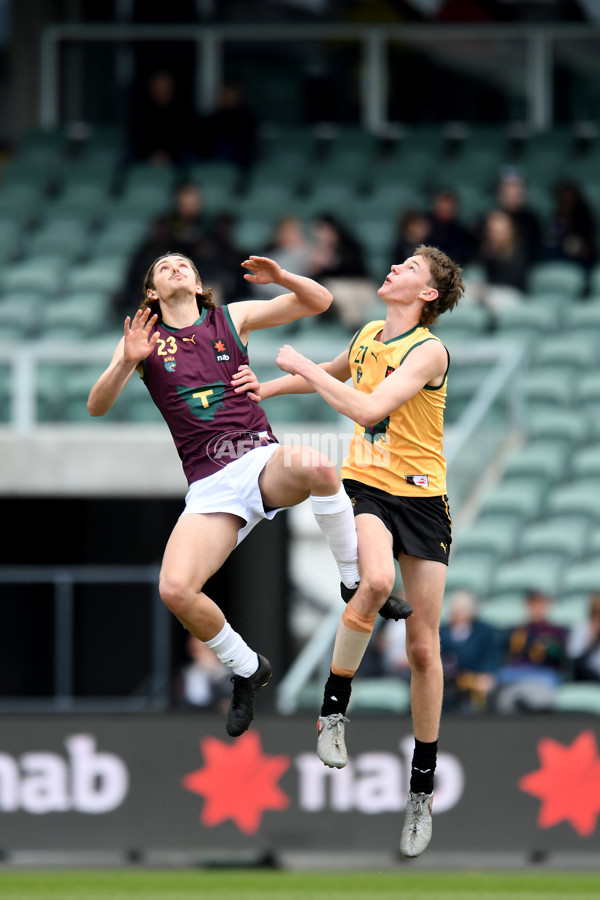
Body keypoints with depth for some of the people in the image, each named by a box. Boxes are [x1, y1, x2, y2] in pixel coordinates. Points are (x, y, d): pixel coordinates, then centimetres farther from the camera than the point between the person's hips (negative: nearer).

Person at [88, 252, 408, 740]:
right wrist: (127, 363, -17)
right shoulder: (144, 338, 12)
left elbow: (319, 301, 12)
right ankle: (246, 670, 6)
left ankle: (355, 579, -17)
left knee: (314, 464, -39)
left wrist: (281, 277, -9)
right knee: (176, 590, -22)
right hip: (210, 486, 1)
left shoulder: (231, 318, 13)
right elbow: (97, 407, 2)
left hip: (262, 460, -1)